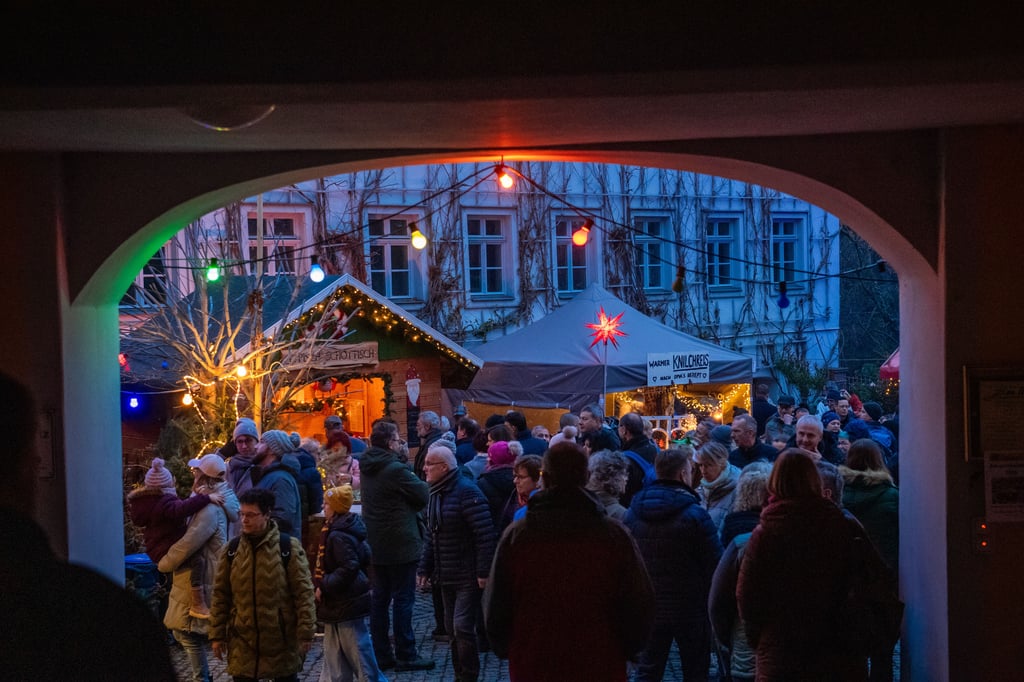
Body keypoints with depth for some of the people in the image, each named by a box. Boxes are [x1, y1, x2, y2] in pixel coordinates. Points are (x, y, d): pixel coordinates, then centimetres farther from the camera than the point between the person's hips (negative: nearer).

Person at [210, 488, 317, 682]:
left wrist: (305, 633, -10)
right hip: (242, 639, 2)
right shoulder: (232, 549, 3)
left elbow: (304, 593, -7)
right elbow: (221, 595, 7)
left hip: (282, 638, -2)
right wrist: (217, 635, 5)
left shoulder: (289, 547, -7)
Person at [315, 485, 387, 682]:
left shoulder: (339, 536, -22)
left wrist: (323, 586, -21)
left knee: (359, 655, -1)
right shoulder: (338, 529, 9)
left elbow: (349, 568, -28)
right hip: (338, 605, 11)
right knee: (334, 658, 16)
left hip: (347, 605, -11)